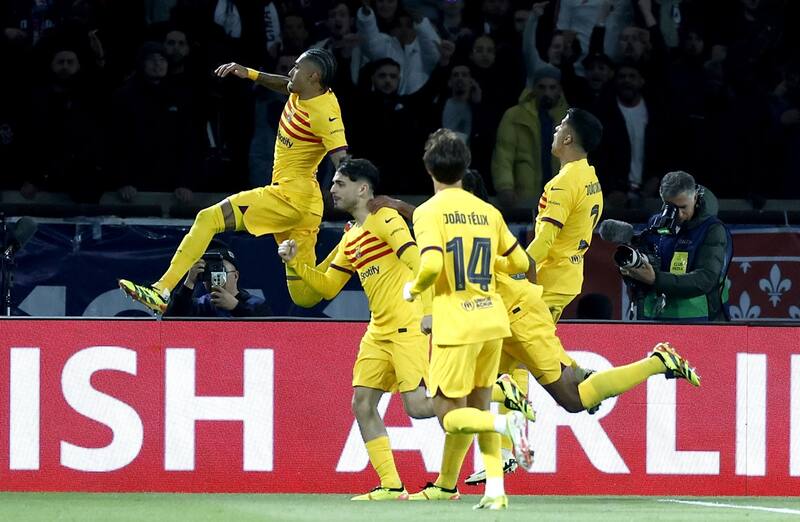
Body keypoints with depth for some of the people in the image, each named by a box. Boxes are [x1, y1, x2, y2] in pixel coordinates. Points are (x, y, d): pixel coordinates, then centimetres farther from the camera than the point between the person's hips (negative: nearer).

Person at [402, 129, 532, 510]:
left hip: (456, 325, -6)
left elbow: (431, 264, -22)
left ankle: (507, 422, -26)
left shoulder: (429, 212, -7)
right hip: (492, 321, 6)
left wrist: (413, 288, -1)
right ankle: (495, 488, 6)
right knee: (477, 407, 16)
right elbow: (520, 262, 15)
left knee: (451, 417, 2)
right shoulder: (487, 211, 9)